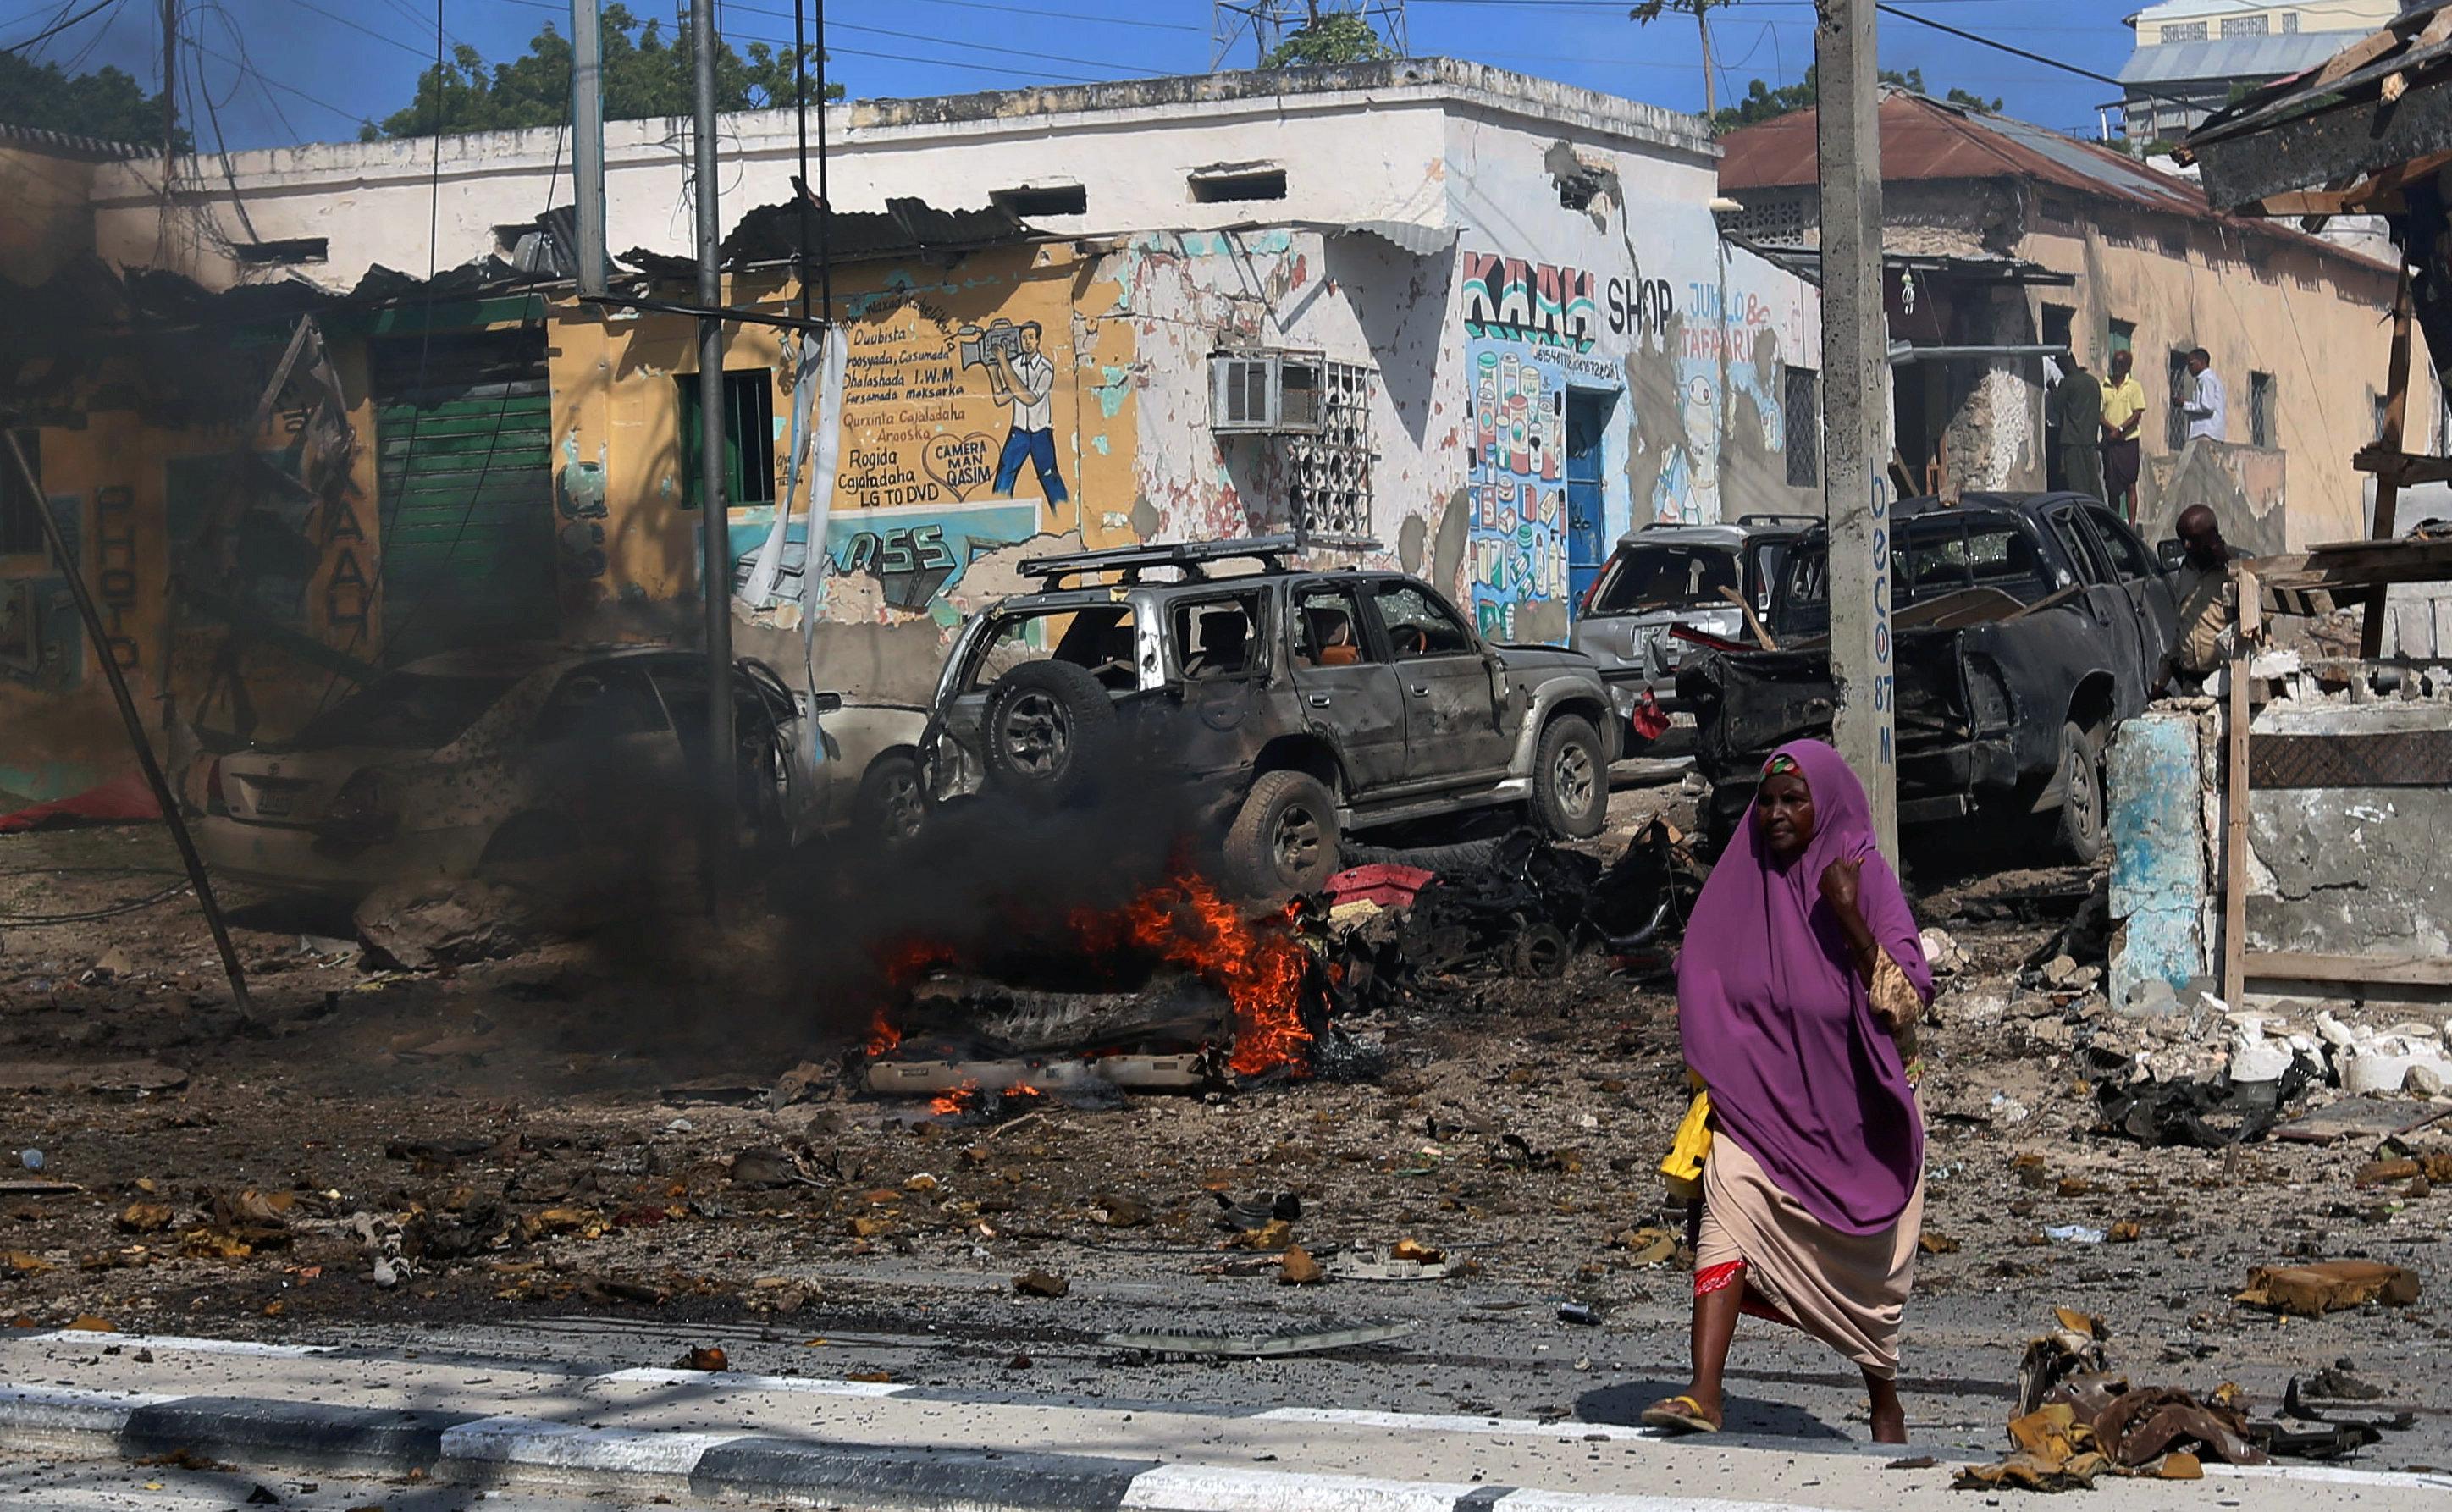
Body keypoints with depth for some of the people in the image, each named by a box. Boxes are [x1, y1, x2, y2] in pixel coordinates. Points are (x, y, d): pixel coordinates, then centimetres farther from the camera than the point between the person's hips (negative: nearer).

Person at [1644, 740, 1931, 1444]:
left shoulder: (1868, 882, -11)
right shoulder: (1744, 883, 0)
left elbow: (1906, 1004, -19)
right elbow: (1707, 996, 12)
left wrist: (1851, 922, -31)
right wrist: (1715, 1089, 5)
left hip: (1852, 1114, -2)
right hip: (1759, 1100, 2)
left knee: (1865, 1265, 12)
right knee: (1727, 1212, -23)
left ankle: (1884, 1399, 35)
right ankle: (1704, 1396, -30)